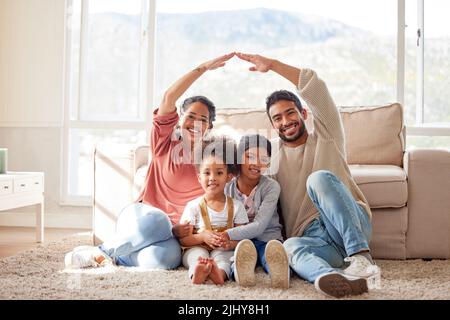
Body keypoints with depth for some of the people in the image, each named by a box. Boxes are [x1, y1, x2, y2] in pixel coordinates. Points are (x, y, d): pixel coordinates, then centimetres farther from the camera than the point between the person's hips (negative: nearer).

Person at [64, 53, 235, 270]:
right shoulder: (165, 143, 7)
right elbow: (169, 98, -9)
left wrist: (180, 229, -16)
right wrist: (203, 68, -13)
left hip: (171, 233, 1)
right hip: (141, 215, -1)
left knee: (167, 258, -37)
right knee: (156, 222, -40)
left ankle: (109, 257, -16)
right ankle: (100, 251, -17)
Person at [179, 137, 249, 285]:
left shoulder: (236, 206, 5)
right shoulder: (193, 206, 2)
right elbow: (183, 239, 0)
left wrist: (232, 243, -22)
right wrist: (202, 236, -20)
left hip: (223, 250, 0)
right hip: (197, 249, 0)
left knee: (221, 255, -32)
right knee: (198, 253, -33)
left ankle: (220, 272, -64)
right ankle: (198, 272, -65)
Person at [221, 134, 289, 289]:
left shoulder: (271, 186, -5)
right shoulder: (228, 188, 2)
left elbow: (259, 226, -14)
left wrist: (228, 235, -26)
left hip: (267, 239, -1)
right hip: (239, 241, 1)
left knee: (273, 249, -36)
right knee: (243, 247, -34)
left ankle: (278, 270, -68)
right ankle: (242, 270, -66)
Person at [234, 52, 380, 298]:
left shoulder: (326, 138, 13)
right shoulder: (274, 161, 22)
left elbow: (315, 87, 1)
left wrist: (272, 64, 0)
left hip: (353, 227, -1)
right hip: (314, 238, 2)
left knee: (319, 178, -29)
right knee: (291, 247, -35)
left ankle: (361, 257, -40)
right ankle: (335, 279, -65)